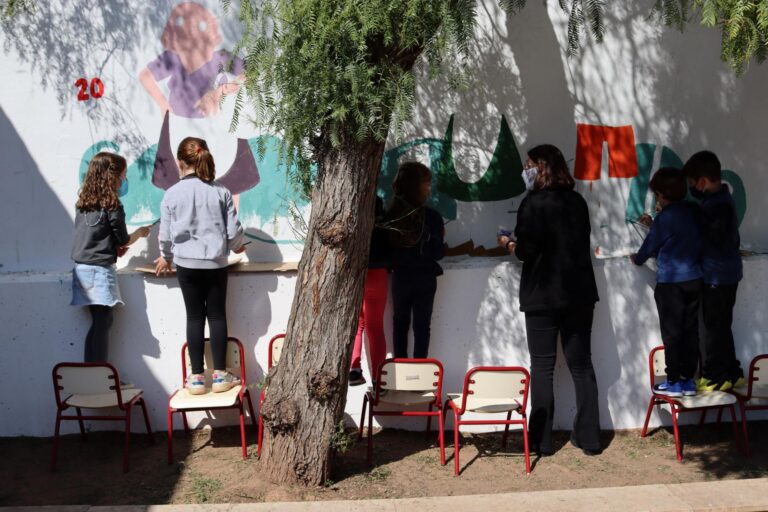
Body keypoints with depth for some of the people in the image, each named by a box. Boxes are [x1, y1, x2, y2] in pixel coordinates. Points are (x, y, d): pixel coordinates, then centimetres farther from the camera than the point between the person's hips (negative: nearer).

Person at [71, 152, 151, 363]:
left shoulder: (83, 203, 11)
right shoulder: (112, 205, -11)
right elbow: (123, 240, -3)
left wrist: (114, 248, 16)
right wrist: (139, 233, 14)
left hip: (82, 269, 7)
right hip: (100, 270, -7)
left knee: (99, 322, 11)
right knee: (102, 323, -4)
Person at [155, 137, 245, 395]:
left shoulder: (172, 193, -4)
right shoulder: (221, 191, -4)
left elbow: (166, 234, 4)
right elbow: (234, 230, -2)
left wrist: (166, 257, 23)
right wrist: (236, 247, 21)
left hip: (187, 263, 0)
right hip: (216, 263, 0)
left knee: (194, 317, 6)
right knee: (217, 315, 7)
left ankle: (196, 377, 8)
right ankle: (220, 375, 10)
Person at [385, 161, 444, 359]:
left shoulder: (391, 215, -7)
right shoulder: (432, 217, -14)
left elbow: (386, 247, 0)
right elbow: (438, 253, -9)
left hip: (400, 277, 3)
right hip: (425, 278, -2)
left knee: (400, 323, 17)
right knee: (422, 325, 8)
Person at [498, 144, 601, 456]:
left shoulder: (534, 204, -12)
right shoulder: (577, 201, 7)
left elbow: (527, 251, -17)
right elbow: (580, 242, 13)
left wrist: (509, 244, 4)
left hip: (543, 296, -5)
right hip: (579, 293, 6)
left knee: (542, 368, 3)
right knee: (581, 364, 11)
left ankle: (541, 440, 7)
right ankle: (589, 438, 15)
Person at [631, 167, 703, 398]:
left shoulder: (664, 218, -15)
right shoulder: (694, 211, 3)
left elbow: (649, 247, -4)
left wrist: (636, 258, 17)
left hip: (670, 282, -6)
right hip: (694, 279, 6)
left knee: (671, 333, 2)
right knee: (690, 331, 10)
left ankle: (673, 382, 7)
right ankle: (688, 380, 16)